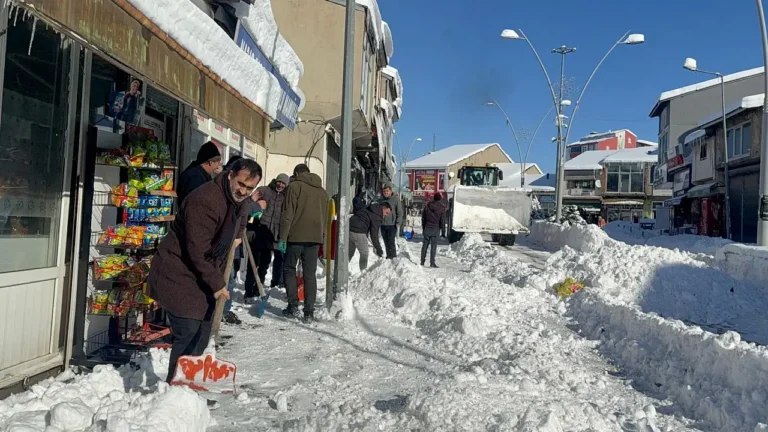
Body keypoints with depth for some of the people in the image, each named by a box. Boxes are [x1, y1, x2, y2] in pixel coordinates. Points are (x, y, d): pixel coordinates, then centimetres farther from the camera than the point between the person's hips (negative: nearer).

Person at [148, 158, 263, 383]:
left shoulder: (244, 203, 0)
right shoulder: (204, 201, -28)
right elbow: (197, 251, -27)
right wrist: (217, 283, -22)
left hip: (204, 274, 9)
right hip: (178, 271, -8)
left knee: (203, 331, 11)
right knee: (187, 330, -13)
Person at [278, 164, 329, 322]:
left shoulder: (295, 186, -3)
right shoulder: (322, 191, 15)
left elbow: (287, 214, -9)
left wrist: (282, 237, -8)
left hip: (296, 236, -4)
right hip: (315, 237, 4)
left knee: (289, 269, 12)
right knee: (310, 274, 7)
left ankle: (293, 305, 5)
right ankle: (309, 312, 4)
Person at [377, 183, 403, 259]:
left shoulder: (396, 199, -5)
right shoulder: (381, 200, 10)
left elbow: (400, 212, -5)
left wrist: (398, 222, -13)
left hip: (392, 225, -5)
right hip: (383, 225, 5)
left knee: (391, 242, -9)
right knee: (386, 242, 10)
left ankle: (393, 256, -2)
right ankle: (388, 256, 19)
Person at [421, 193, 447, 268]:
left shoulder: (427, 206, 6)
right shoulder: (442, 208, -5)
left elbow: (423, 219, 10)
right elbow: (442, 221, -5)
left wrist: (423, 228, 18)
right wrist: (443, 232, 0)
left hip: (427, 229, 3)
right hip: (436, 229, -3)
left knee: (425, 245, 10)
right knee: (433, 246, -2)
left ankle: (422, 261, 14)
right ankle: (432, 262, -4)